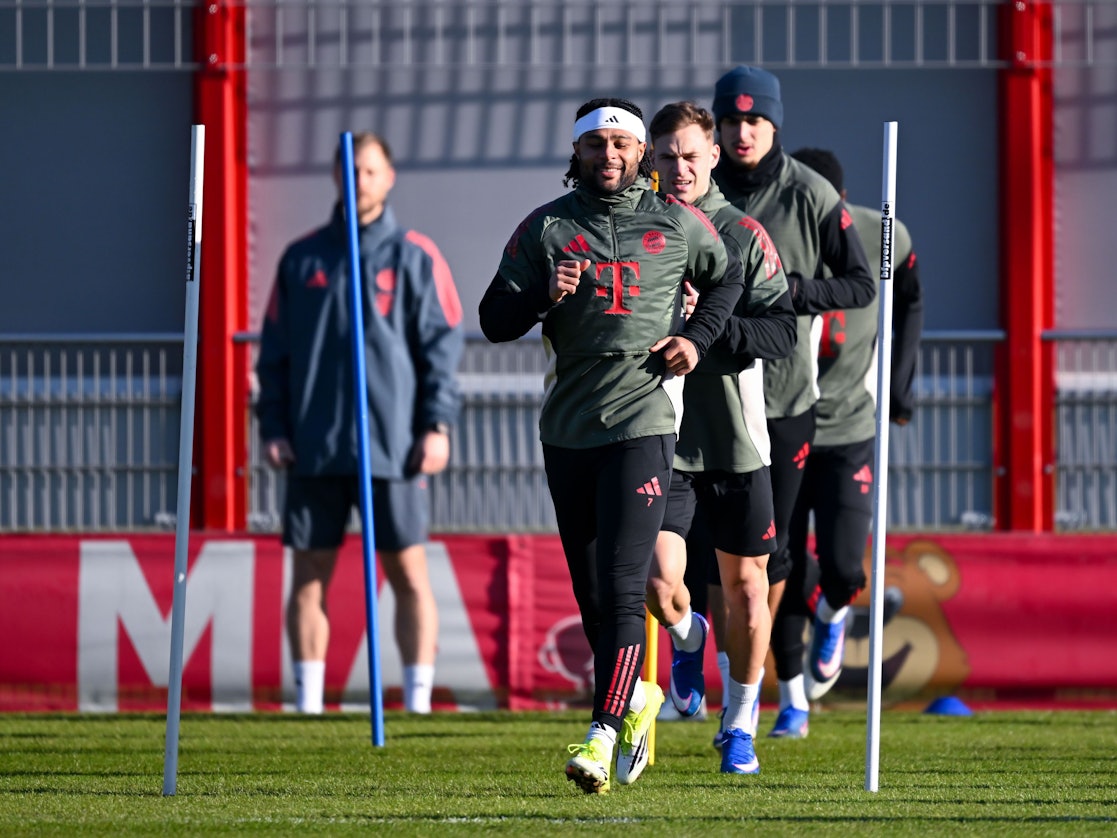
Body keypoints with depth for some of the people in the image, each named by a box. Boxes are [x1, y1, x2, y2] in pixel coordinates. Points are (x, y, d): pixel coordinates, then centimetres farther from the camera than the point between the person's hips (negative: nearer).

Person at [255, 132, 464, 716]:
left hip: (393, 445, -2)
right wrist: (273, 427, 3)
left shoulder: (416, 257, 5)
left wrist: (438, 426, -7)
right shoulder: (301, 260, 11)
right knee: (309, 575, 2)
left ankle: (418, 700, 0)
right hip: (314, 449, 2)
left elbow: (443, 343, 1)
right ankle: (307, 702, 6)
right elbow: (274, 350, 13)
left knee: (408, 574, -2)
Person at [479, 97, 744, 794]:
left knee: (622, 589, -15)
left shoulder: (678, 224, 6)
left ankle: (604, 734, -19)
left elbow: (729, 277, 24)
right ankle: (635, 699, 35)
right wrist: (542, 295, -15)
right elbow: (495, 321, 4)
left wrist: (698, 338, 8)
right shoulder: (544, 229, 6)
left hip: (644, 423, -3)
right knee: (590, 595, 11)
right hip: (568, 431, 3)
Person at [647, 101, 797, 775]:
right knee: (659, 584, -12)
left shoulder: (745, 236, -1)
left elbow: (783, 331, -8)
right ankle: (687, 639, 24)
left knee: (745, 585, 5)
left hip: (736, 437, 0)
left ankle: (741, 726, 20)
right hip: (661, 436, 0)